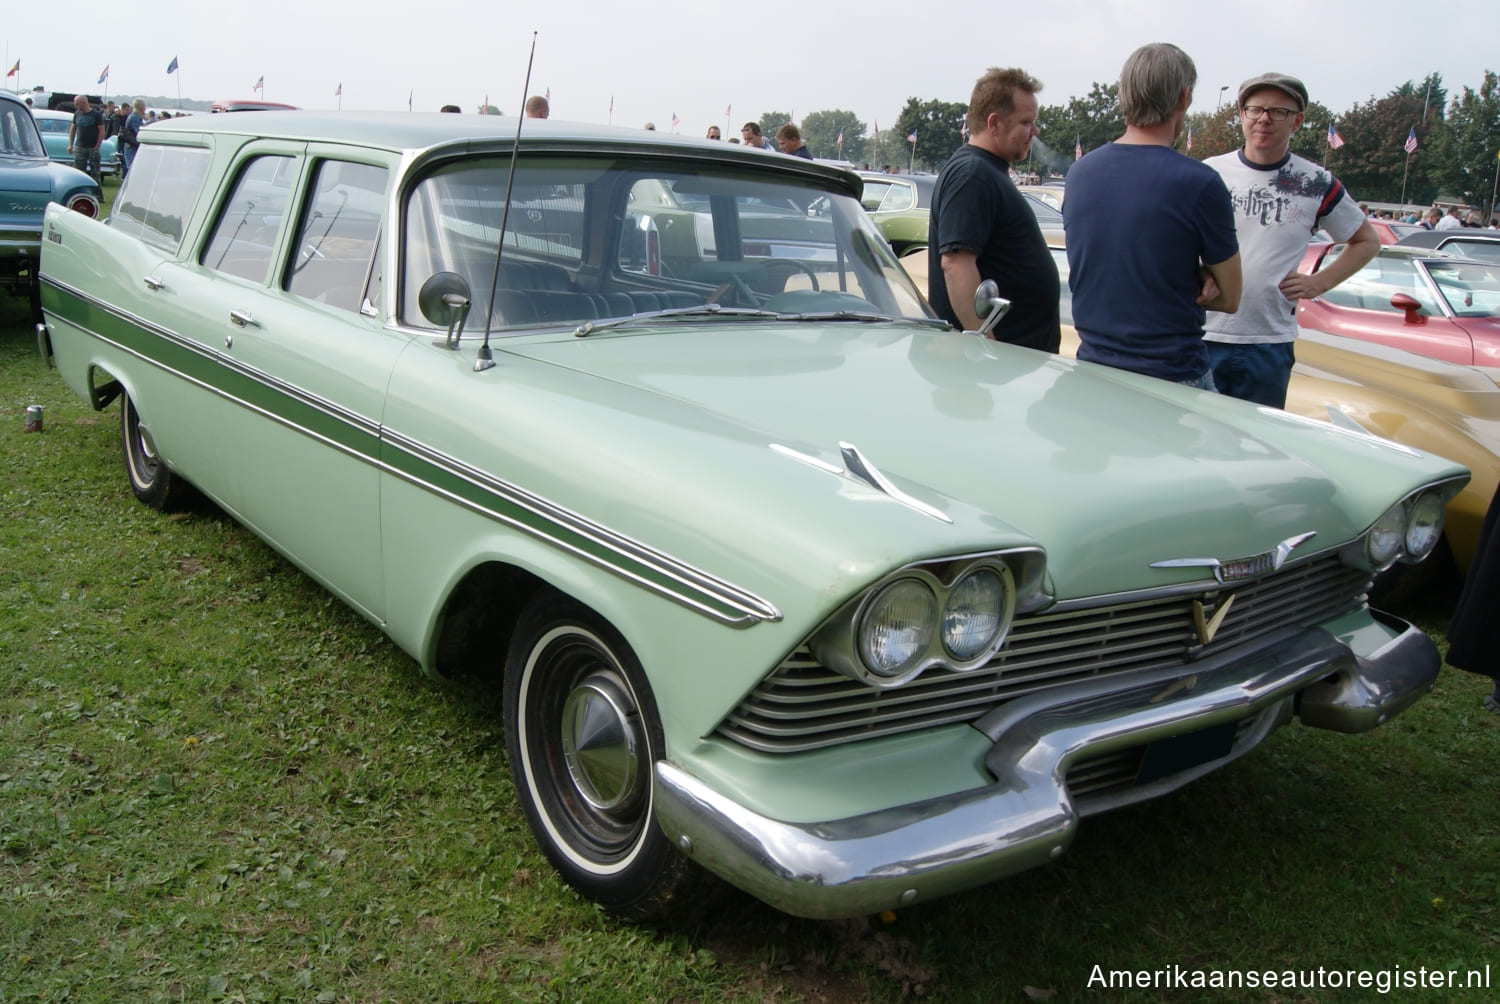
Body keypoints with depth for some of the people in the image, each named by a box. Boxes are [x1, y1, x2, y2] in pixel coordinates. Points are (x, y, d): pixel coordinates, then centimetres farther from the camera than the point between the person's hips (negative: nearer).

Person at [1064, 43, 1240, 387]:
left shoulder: (1078, 172, 2)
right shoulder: (1201, 184, -14)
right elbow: (1229, 299, -4)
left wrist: (1193, 276, 0)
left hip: (1091, 368, 5)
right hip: (1173, 379, -5)